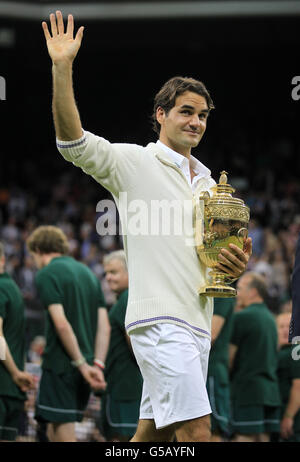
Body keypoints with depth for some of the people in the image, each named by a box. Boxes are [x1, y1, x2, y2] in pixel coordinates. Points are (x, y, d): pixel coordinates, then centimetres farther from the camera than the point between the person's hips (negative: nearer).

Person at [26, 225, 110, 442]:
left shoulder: (46, 275, -7)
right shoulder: (88, 273, 17)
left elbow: (61, 324, -17)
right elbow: (104, 326, 10)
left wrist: (82, 364, -14)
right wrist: (98, 365, 5)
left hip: (60, 365, -7)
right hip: (83, 368, 7)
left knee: (64, 435, -5)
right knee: (55, 432, 16)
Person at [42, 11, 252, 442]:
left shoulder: (208, 182, 22)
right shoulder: (133, 162, 0)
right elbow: (72, 140, -14)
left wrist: (235, 265, 4)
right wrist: (62, 68, -23)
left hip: (196, 321, 8)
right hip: (160, 318, -8)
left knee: (152, 430, 8)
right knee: (195, 431, -16)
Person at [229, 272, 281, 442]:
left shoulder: (242, 317, -8)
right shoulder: (270, 318, 17)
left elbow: (229, 358, -8)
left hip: (248, 390, -8)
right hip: (270, 390, 8)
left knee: (244, 438, -9)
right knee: (263, 439, 6)